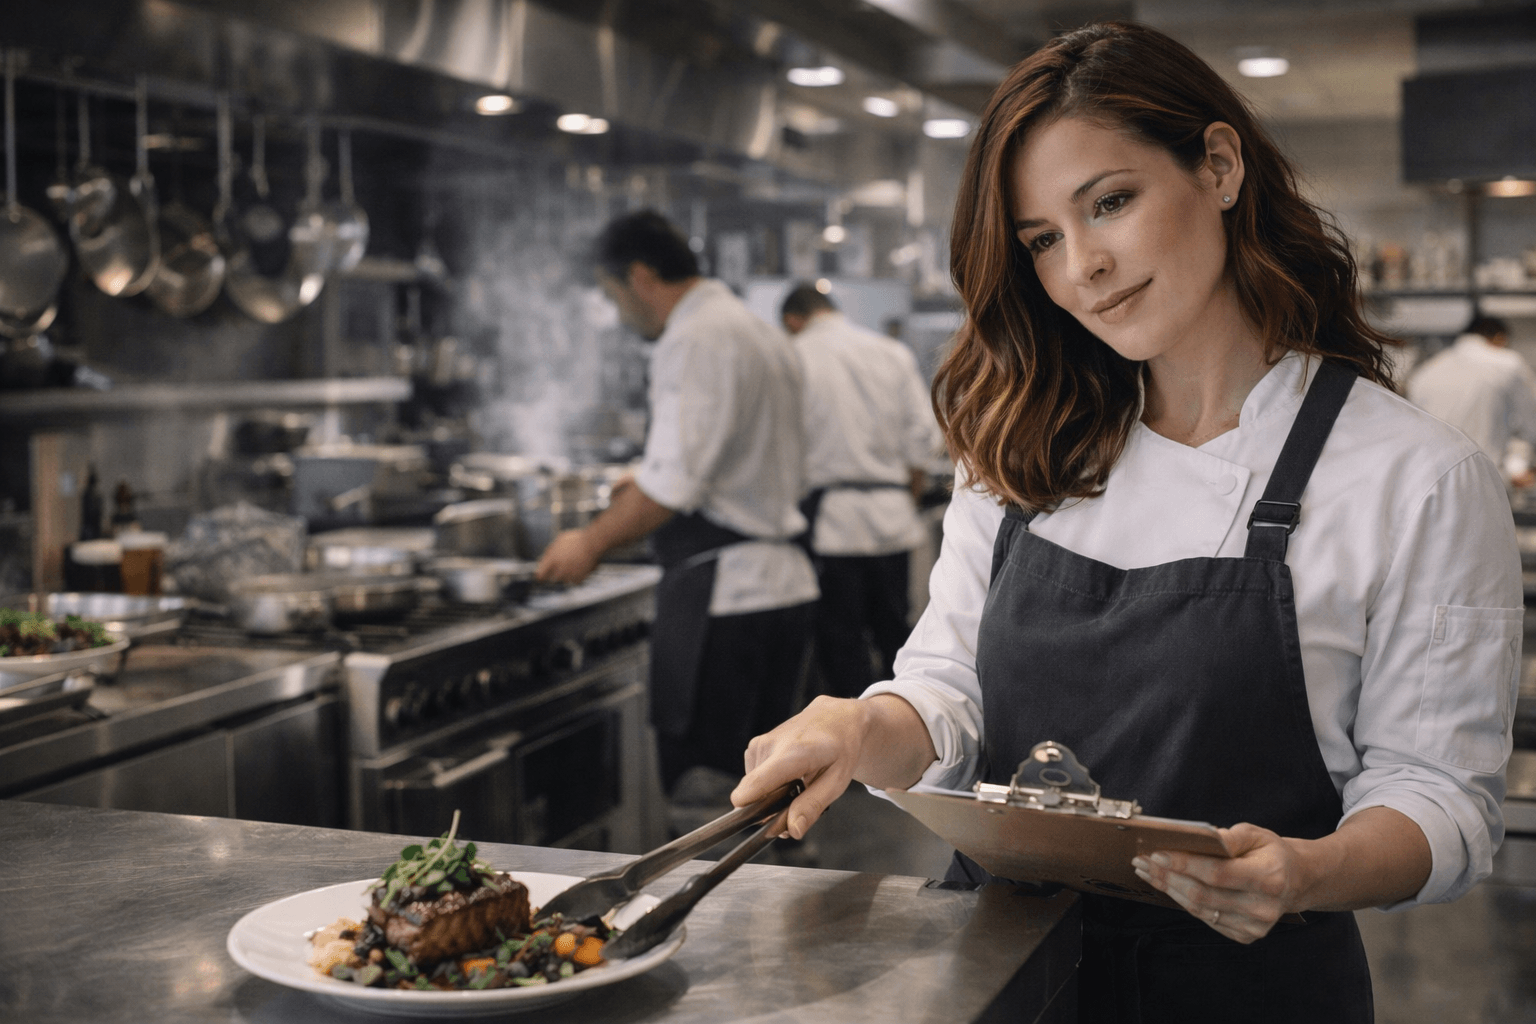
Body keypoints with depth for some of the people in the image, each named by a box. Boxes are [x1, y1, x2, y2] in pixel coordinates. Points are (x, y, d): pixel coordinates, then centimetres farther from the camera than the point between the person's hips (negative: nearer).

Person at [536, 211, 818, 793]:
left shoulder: (693, 340, -13)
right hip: (786, 583, 10)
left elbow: (675, 480, -21)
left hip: (720, 591, -10)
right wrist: (653, 490, 25)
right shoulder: (763, 335, 18)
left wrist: (593, 541, -8)